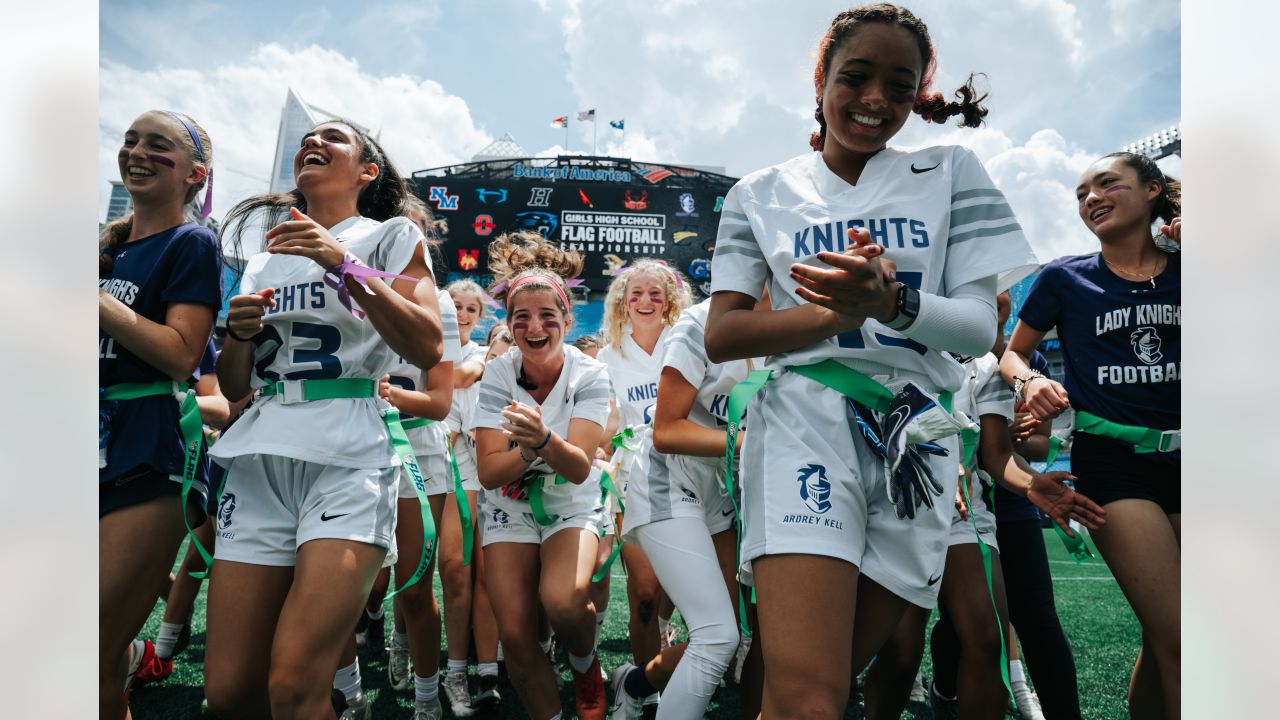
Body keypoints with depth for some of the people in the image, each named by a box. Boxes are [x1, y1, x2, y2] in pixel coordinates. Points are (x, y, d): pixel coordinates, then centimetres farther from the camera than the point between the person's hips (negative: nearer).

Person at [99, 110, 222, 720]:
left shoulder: (192, 245, -3)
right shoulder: (108, 246, 16)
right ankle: (132, 653, 32)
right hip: (105, 446, 7)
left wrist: (97, 298, -15)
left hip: (150, 458, -6)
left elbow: (181, 354, -14)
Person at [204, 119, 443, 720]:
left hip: (350, 455, -5)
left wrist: (343, 264, -13)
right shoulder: (266, 259, 23)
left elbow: (427, 348, -7)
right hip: (260, 457, 5)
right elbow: (234, 386, 23)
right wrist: (240, 332, 2)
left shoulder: (392, 236, 9)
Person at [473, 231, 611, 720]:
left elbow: (579, 469, -25)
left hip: (572, 505, -2)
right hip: (509, 509, 2)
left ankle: (586, 666, 6)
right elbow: (489, 473, -16)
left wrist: (544, 440, -46)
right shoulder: (498, 376, -13)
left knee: (562, 601, -28)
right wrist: (530, 449, -36)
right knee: (514, 635, -8)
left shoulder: (589, 375, -17)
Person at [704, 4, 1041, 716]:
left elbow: (982, 327, 1)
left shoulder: (953, 173, 11)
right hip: (805, 424, -2)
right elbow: (721, 337, 1)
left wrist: (891, 302, -21)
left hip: (918, 435, 2)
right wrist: (841, 312, -14)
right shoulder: (763, 193, 9)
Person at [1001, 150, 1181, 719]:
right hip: (1113, 460, -3)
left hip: (1182, 456, 3)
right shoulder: (1066, 279, 2)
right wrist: (1030, 381, -12)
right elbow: (1012, 353, 11)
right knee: (1175, 639, -11)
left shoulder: (1181, 271, 6)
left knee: (1163, 637, 10)